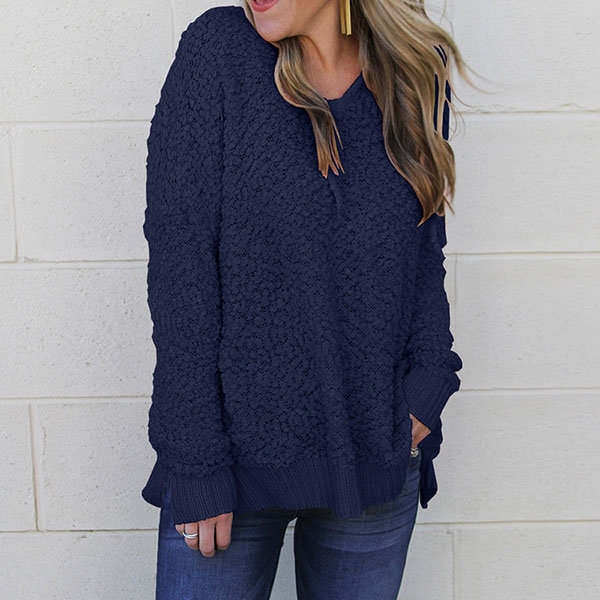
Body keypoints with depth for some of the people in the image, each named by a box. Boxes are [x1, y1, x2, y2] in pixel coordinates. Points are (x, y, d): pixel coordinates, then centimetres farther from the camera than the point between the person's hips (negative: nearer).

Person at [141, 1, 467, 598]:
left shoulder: (416, 79, 3)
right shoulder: (218, 48, -7)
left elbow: (425, 253, 11)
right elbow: (179, 264, -10)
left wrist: (429, 382, -6)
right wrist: (196, 462, -13)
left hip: (377, 457, 3)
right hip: (236, 451, -2)